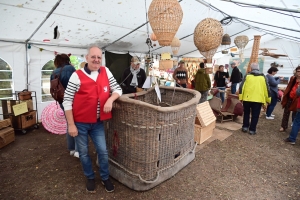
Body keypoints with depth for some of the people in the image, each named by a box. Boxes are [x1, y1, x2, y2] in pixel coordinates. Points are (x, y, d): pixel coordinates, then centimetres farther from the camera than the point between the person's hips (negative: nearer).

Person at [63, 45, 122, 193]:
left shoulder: (106, 72, 0)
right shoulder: (77, 76, -13)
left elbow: (117, 89, 7)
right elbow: (67, 101, -11)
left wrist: (110, 99, -15)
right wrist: (71, 125, -12)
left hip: (98, 123, 3)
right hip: (80, 123, -3)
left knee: (103, 151, 11)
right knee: (84, 153, 15)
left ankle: (105, 178, 36)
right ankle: (90, 178, 40)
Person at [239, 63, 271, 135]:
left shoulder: (247, 75, 1)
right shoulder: (263, 77, 6)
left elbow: (242, 86, -4)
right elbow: (267, 89, 7)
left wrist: (241, 97, 0)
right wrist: (268, 99, 15)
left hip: (247, 98, 0)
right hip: (258, 99, 0)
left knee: (246, 113, 16)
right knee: (255, 115, 7)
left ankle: (245, 127, 17)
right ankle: (252, 130, 10)